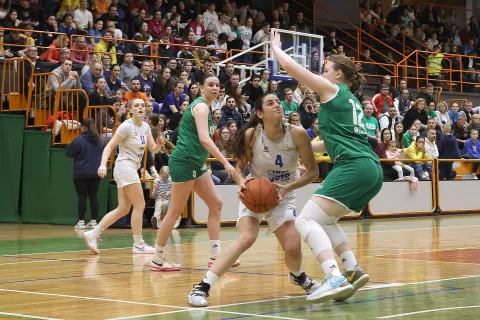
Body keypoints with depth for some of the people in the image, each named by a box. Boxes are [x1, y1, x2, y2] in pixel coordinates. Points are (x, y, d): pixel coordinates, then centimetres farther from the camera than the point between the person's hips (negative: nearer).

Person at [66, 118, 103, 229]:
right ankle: (94, 221, 9)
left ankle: (81, 221, 1)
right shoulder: (98, 140, 7)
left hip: (81, 174, -5)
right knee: (93, 196, 8)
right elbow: (102, 153, 19)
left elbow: (69, 153, -7)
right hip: (96, 173, 5)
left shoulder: (79, 140, -14)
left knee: (82, 197, -1)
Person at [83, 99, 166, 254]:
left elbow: (153, 149, 12)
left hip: (133, 168, 9)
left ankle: (93, 234, 10)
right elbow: (109, 146, -14)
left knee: (123, 209, 7)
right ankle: (138, 244, -2)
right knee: (140, 205, -8)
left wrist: (159, 144, -11)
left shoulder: (145, 126, 10)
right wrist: (103, 165, -28)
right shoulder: (126, 126, -12)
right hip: (125, 166, -9)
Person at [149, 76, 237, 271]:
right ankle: (157, 259, 3)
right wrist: (225, 162, -29)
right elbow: (204, 139, -26)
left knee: (216, 204, 7)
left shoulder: (204, 107, 17)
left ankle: (215, 256, 8)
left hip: (196, 163, 10)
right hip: (184, 161, -10)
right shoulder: (201, 106, -13)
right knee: (175, 211, -5)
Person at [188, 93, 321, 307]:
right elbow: (240, 167, -6)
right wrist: (241, 182, -28)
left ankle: (298, 276, 28)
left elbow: (313, 171, -11)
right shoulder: (251, 135, -20)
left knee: (293, 247, -11)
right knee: (246, 238, -26)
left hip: (283, 196, 1)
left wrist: (288, 187, -24)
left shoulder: (297, 134, -20)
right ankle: (203, 286, -24)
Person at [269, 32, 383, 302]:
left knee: (306, 219, -12)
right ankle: (353, 269, 7)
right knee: (324, 219, 23)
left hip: (354, 166, -9)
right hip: (373, 170, 9)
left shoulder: (333, 89, 4)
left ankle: (335, 277, -29)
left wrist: (275, 47, 21)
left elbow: (291, 67, 3)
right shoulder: (351, 100, 28)